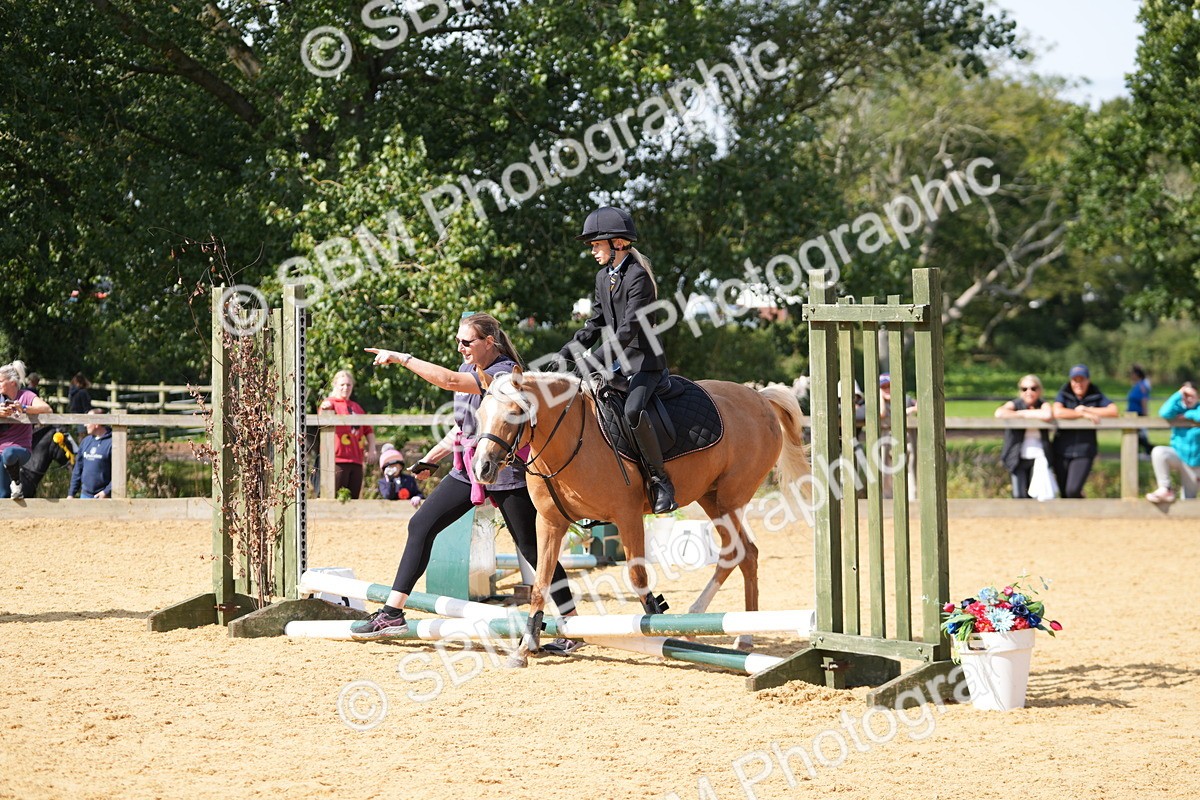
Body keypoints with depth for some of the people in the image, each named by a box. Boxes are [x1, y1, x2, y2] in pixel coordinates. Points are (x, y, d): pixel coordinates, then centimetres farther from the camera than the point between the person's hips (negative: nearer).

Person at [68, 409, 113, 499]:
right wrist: (71, 493, 11)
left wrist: (107, 492, -20)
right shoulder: (86, 441, 12)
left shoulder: (111, 443, -10)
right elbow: (78, 469, 16)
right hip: (85, 495, 7)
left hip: (103, 496, -7)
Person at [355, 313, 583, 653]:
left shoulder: (505, 373, -20)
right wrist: (430, 460, 18)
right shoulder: (469, 368, 7)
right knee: (420, 525, 3)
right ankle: (393, 613, 5)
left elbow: (450, 381, -32)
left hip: (506, 472, -8)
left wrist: (401, 358, -28)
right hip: (468, 469, 8)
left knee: (533, 548, -4)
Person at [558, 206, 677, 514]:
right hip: (615, 362, 9)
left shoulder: (638, 276, -15)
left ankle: (659, 480, -21)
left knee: (633, 410, -33)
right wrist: (564, 355, 5)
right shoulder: (603, 277, 13)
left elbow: (629, 327, -23)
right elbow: (594, 325, 17)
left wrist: (598, 360, -31)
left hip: (643, 361, -9)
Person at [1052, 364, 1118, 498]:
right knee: (1064, 493, 4)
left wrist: (1086, 409, -10)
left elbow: (1113, 411, -10)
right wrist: (1083, 414, -16)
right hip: (1062, 451, 1)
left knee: (1073, 491, -17)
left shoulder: (1096, 397, 5)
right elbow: (1057, 412, -16)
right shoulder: (1064, 395, 4)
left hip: (1084, 452, -1)